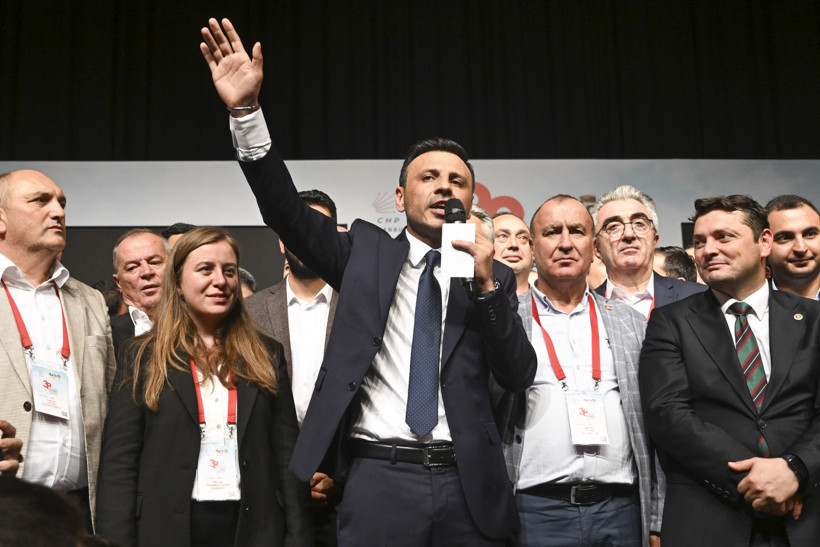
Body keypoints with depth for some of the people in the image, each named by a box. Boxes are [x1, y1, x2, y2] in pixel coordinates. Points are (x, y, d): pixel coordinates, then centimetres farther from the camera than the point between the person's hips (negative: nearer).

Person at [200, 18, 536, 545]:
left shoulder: (494, 277, 9)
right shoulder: (366, 251, 7)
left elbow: (518, 376, 1)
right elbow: (287, 212, -6)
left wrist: (487, 283, -12)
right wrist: (247, 111, -17)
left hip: (468, 487, 1)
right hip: (379, 478, -1)